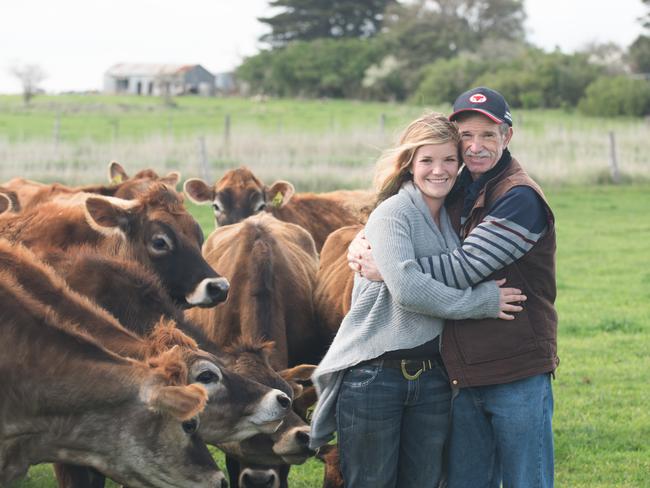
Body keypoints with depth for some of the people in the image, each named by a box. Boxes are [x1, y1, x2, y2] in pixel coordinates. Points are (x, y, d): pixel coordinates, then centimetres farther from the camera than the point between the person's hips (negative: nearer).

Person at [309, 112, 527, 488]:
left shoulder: (452, 218, 11)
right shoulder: (393, 214, -10)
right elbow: (407, 289, -23)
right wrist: (482, 302, -17)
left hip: (431, 379, 6)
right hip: (373, 377, -6)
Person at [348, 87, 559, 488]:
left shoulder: (520, 199, -13)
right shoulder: (457, 194, 11)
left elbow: (464, 268, -20)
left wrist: (385, 269, -14)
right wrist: (363, 245, 0)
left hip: (519, 377, -7)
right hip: (466, 376, 7)